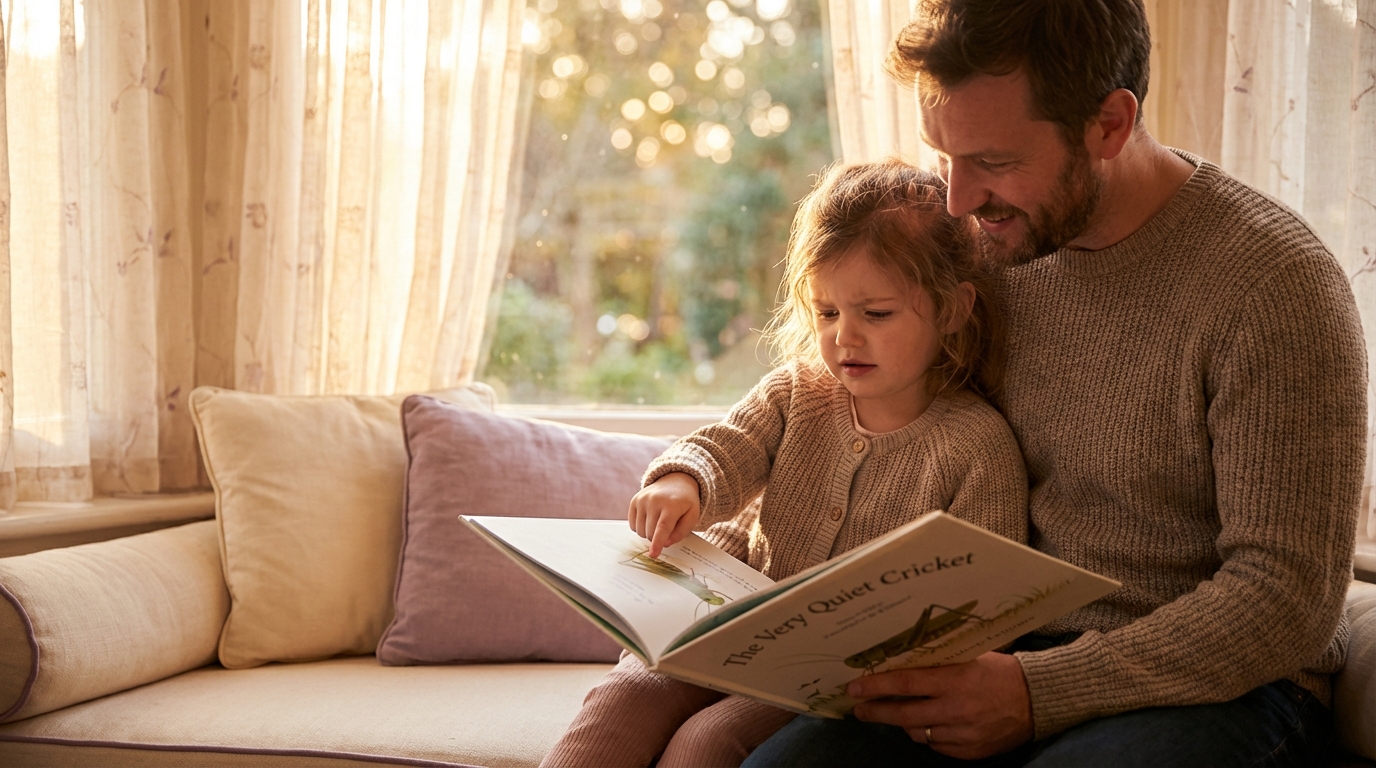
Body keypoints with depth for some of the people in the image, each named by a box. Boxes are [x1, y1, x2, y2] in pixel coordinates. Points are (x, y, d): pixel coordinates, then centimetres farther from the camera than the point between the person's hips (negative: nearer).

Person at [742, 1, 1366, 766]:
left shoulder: (1274, 283, -16)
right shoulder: (1001, 244, 3)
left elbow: (1288, 602, -17)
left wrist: (1038, 694, -23)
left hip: (1221, 687, -4)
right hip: (1020, 657, 5)